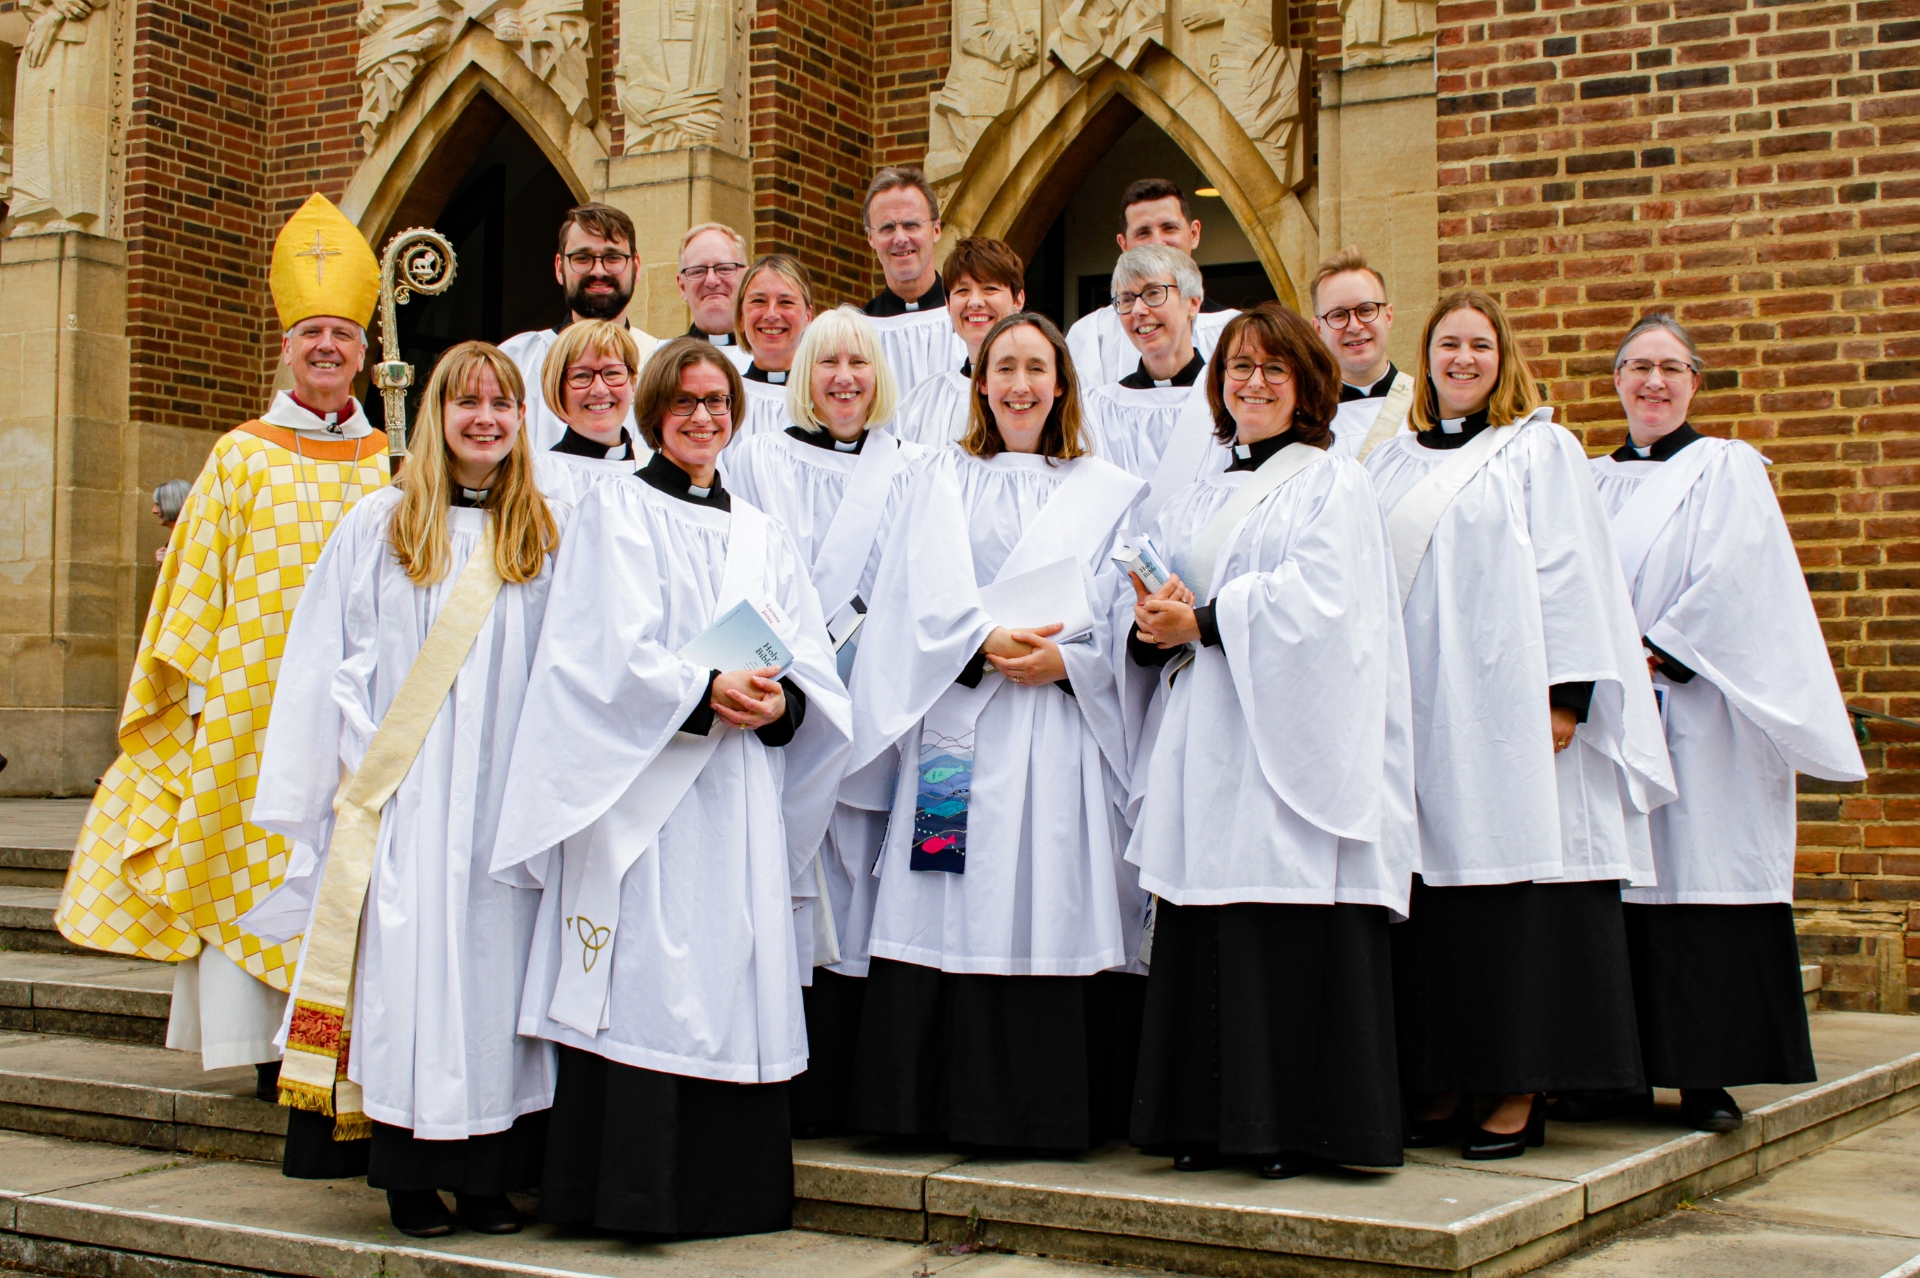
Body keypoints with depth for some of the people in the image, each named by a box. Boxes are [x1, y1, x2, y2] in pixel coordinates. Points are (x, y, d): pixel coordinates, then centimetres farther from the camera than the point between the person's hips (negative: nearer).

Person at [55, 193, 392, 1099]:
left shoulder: (390, 466, 9)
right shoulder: (241, 456, 6)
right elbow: (203, 572, 4)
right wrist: (204, 681, -2)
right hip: (253, 693, -1)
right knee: (253, 850, -2)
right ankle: (265, 1045, 4)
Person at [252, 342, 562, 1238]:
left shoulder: (540, 538, 10)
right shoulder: (379, 526, 5)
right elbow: (330, 660, 5)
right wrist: (361, 765, -3)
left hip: (503, 799, 2)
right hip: (402, 799, -2)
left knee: (494, 970, 1)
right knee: (410, 966, -4)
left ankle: (487, 1175, 9)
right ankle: (410, 1175, 5)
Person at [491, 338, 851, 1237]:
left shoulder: (763, 536, 20)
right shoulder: (614, 511, 6)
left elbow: (814, 665, 10)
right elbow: (612, 654, -7)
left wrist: (780, 702, -12)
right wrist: (706, 691, -20)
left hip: (740, 795, 5)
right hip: (641, 792, -4)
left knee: (737, 987, 2)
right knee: (644, 987, -10)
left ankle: (730, 1191, 8)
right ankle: (632, 1193, -5)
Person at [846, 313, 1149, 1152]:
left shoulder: (1108, 493, 14)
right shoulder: (944, 480, 15)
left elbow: (1123, 618, 6)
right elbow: (928, 598, 2)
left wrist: (1064, 659, -12)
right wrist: (988, 643, -15)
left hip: (1065, 727, 0)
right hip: (962, 725, 0)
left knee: (1057, 913, -4)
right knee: (959, 914, -5)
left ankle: (1055, 1108, 2)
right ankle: (951, 1104, 1)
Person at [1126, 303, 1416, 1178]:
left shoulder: (1334, 488, 4)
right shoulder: (1194, 504, 21)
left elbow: (1317, 604, -11)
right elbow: (1157, 604, 17)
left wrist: (1203, 622, -11)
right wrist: (1155, 630, -5)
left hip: (1294, 743, -5)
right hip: (1208, 743, 5)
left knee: (1294, 932, -7)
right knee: (1201, 936, 1)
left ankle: (1294, 1126, 0)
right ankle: (1206, 1120, 9)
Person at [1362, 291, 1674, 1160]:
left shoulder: (1541, 451, 5)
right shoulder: (1391, 463, 17)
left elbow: (1569, 575, -3)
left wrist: (1565, 695, -12)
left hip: (1505, 709, -4)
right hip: (1415, 713, 4)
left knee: (1515, 890, -5)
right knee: (1432, 903, 2)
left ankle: (1520, 1093, 0)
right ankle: (1442, 1084, 8)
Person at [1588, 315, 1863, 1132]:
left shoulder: (1725, 469, 4)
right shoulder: (1596, 482, 18)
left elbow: (1727, 582, -8)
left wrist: (1649, 657, -14)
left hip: (1694, 715, -4)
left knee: (1696, 875, -6)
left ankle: (1706, 1074, -2)